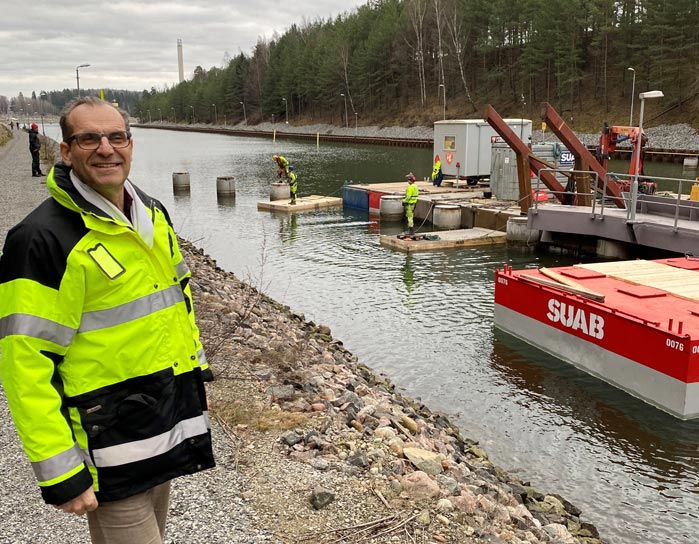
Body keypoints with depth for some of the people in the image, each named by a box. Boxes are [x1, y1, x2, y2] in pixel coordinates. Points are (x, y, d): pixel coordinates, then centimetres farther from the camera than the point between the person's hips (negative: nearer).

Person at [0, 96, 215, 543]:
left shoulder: (154, 214, 5)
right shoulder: (42, 239, -19)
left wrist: (195, 371, 20)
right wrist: (59, 471, -19)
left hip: (171, 418, 7)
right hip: (110, 439, -7)